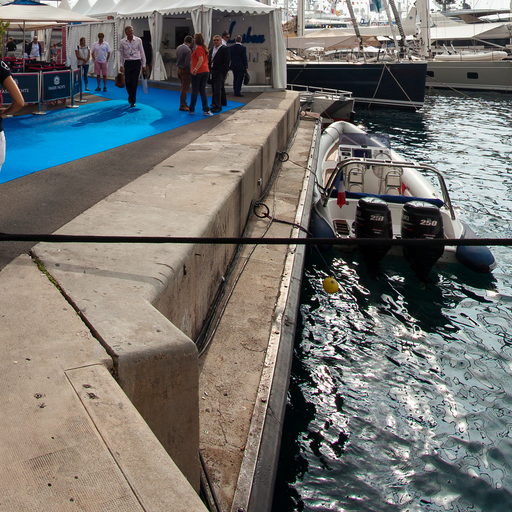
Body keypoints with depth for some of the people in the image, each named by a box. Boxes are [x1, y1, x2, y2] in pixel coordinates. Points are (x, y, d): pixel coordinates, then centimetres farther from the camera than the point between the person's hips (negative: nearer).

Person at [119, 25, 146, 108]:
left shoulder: (138, 40, -1)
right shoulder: (122, 42, 1)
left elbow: (142, 53, 4)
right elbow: (121, 54, 7)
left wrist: (143, 65, 2)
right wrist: (121, 65, 1)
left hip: (136, 63, -1)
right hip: (127, 63, 1)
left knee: (134, 82, -4)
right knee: (127, 82, 1)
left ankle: (132, 101, 5)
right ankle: (131, 97, 28)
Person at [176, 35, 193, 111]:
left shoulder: (178, 47, 5)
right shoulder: (188, 50, -19)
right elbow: (187, 63, -21)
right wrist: (191, 70, -6)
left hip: (179, 70, 8)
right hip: (185, 71, -8)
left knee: (184, 88, 17)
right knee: (185, 88, 0)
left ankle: (183, 104, 23)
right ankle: (182, 106, 5)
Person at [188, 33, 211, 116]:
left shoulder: (198, 48, -11)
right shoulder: (204, 48, 13)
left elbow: (201, 60, -23)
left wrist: (196, 69, -25)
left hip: (197, 72, -7)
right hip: (206, 71, 7)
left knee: (195, 91, 2)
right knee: (203, 91, 8)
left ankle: (191, 109, 11)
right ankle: (206, 110, 1)